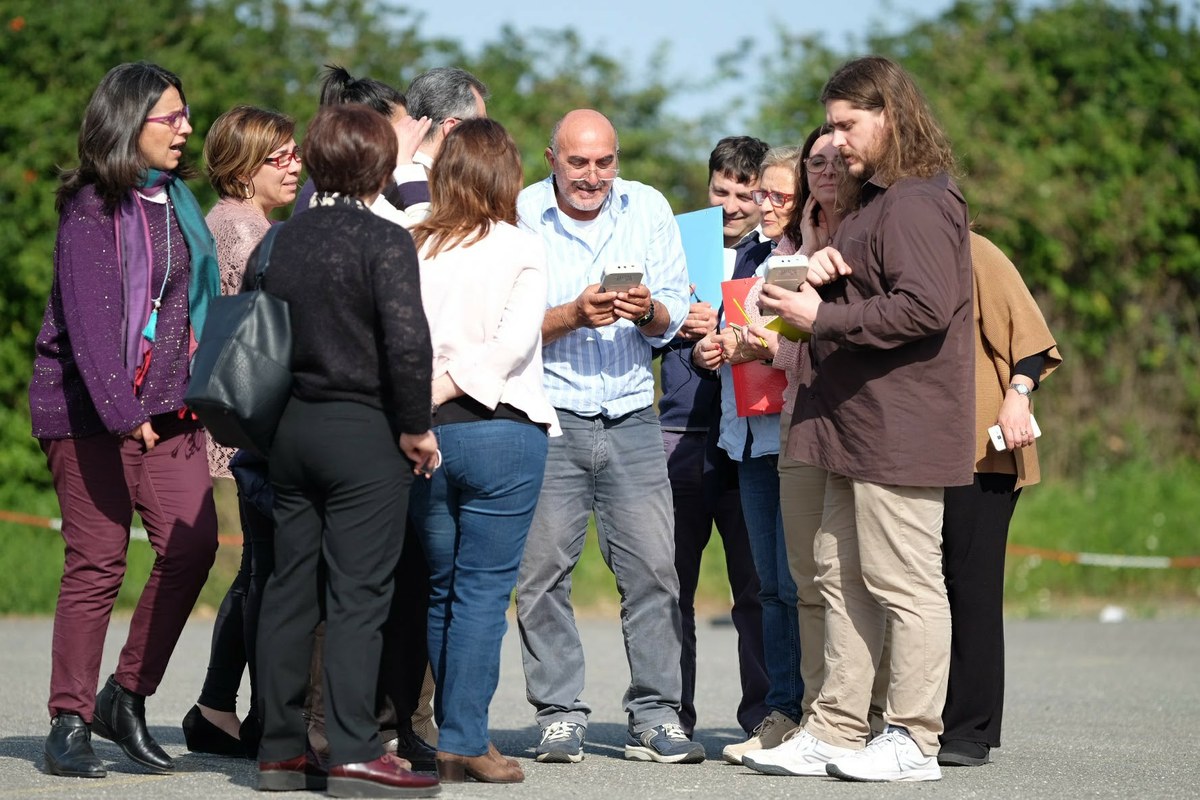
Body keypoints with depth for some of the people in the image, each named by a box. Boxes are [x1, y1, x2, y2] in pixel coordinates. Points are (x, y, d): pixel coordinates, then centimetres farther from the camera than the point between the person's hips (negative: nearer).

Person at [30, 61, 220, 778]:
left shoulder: (177, 200, 15)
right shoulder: (94, 206, -9)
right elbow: (88, 316, -18)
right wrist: (121, 410, -27)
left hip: (168, 406, 7)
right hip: (92, 409, -7)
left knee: (193, 544, -6)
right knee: (97, 562, -5)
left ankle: (128, 698, 8)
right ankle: (70, 724, 4)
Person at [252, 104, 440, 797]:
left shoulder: (277, 243, 7)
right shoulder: (385, 242, -11)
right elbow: (407, 341, -22)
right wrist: (415, 424, -10)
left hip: (289, 429, 6)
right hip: (364, 430, -6)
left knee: (289, 590, 11)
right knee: (359, 595, -4)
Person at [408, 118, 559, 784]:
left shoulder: (413, 249, 5)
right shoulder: (521, 250, -3)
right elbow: (513, 343, -12)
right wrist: (442, 391, -11)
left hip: (427, 435, 4)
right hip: (501, 431, -3)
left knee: (442, 589, 15)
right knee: (484, 590, 0)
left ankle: (454, 736, 19)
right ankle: (465, 742, -4)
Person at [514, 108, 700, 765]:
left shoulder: (648, 209, 6)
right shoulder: (521, 216, -2)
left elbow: (673, 319, 5)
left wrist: (647, 311, -16)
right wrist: (574, 314, -19)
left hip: (631, 418, 2)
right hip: (548, 416, -2)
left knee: (652, 567, -2)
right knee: (542, 570, -2)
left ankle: (655, 716, 3)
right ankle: (559, 715, 6)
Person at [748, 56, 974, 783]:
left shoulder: (918, 202, -14)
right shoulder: (875, 200, 21)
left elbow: (925, 307, -23)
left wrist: (822, 317, -18)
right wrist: (827, 269, 5)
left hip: (900, 428, -11)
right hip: (859, 423, 11)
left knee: (904, 580, -6)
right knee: (842, 577, 11)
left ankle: (913, 741, -2)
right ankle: (836, 730, 15)